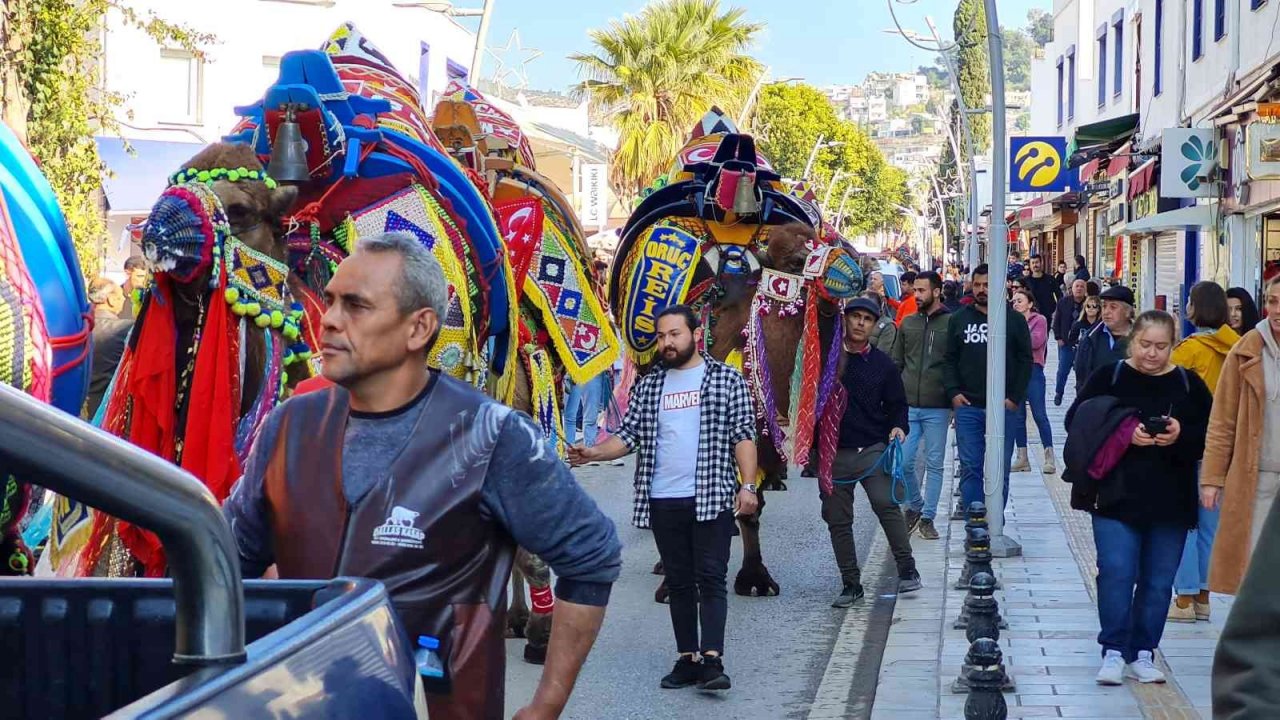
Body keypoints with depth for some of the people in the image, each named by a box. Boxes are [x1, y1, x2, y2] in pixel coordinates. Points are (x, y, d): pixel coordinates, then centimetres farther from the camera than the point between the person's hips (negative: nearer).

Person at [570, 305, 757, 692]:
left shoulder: (727, 379, 3)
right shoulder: (648, 386, 13)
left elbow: (744, 435, -1)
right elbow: (630, 434, 9)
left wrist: (748, 486, -10)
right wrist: (596, 452, -10)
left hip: (712, 499, -4)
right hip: (663, 501, 4)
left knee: (711, 579, -9)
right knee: (679, 583, 8)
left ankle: (712, 661, -15)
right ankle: (687, 660, 13)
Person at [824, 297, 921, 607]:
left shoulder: (882, 364, 7)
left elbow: (897, 404, 15)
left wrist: (898, 427, -5)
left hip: (873, 450, -1)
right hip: (833, 451, 1)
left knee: (885, 503, -19)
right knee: (837, 519, 4)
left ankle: (907, 569, -10)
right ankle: (851, 583, 14)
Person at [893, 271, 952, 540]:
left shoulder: (951, 324, -2)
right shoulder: (908, 323, 10)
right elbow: (896, 363, 15)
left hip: (938, 408, -3)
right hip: (907, 406, 3)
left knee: (934, 464, 4)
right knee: (902, 462, -2)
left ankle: (927, 518, 12)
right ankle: (915, 505, 21)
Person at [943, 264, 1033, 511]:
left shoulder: (1015, 320, 4)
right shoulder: (960, 319, 9)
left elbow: (1025, 361, 3)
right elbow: (950, 359, 10)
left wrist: (1015, 397, -6)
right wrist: (953, 392, -3)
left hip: (1003, 407, -1)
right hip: (967, 405, 1)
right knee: (970, 467, 2)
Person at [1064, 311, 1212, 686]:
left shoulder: (1189, 384, 5)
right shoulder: (1108, 377, 0)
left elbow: (1210, 436, 4)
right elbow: (1077, 423, -5)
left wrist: (1180, 436, -16)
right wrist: (1123, 435, -18)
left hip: (1170, 503, 2)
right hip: (1116, 498, -2)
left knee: (1158, 582, 6)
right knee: (1116, 574, -8)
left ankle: (1142, 654, 16)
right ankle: (1113, 652, 1)